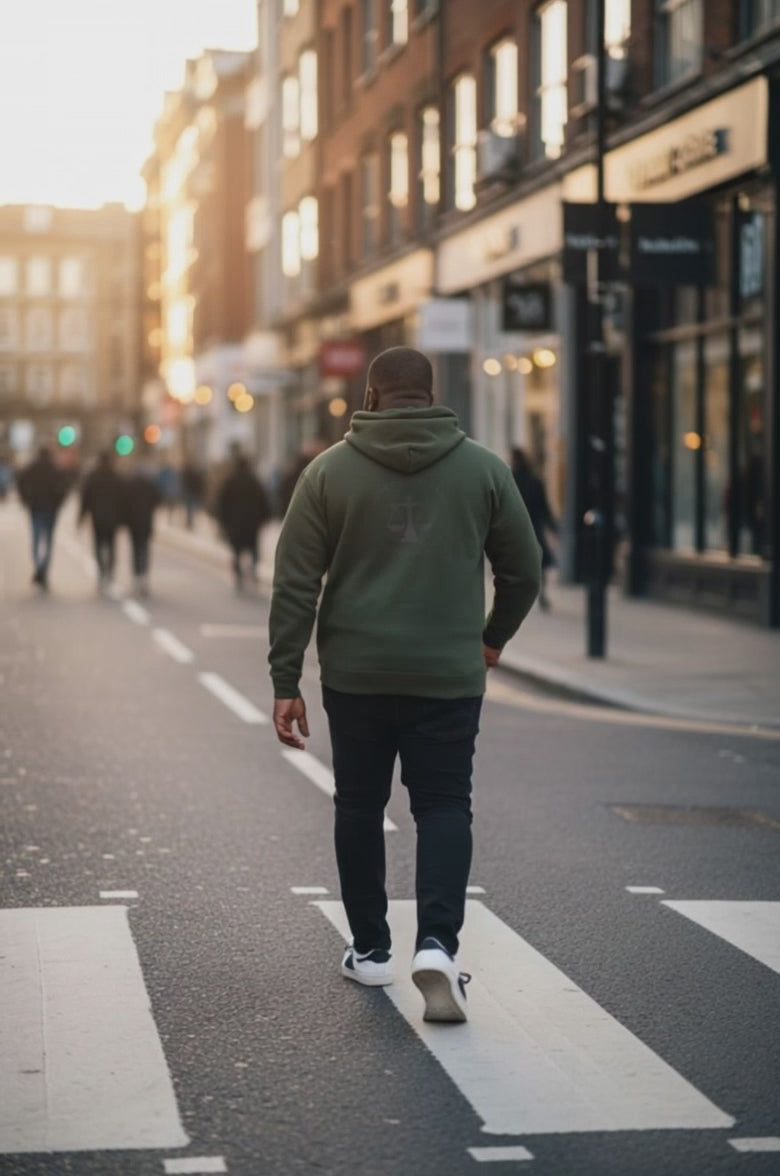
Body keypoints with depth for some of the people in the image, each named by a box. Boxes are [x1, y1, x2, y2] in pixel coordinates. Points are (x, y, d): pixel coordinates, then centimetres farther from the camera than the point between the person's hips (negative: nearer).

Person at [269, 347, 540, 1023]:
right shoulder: (483, 468, 1)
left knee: (360, 807, 15)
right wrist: (494, 638, 23)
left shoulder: (330, 471, -1)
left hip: (356, 675, 0)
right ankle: (437, 942, -13)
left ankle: (370, 950, 23)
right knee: (444, 807, 6)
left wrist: (285, 681, -1)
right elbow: (523, 569, 6)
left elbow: (295, 585, -4)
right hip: (450, 676, 0)